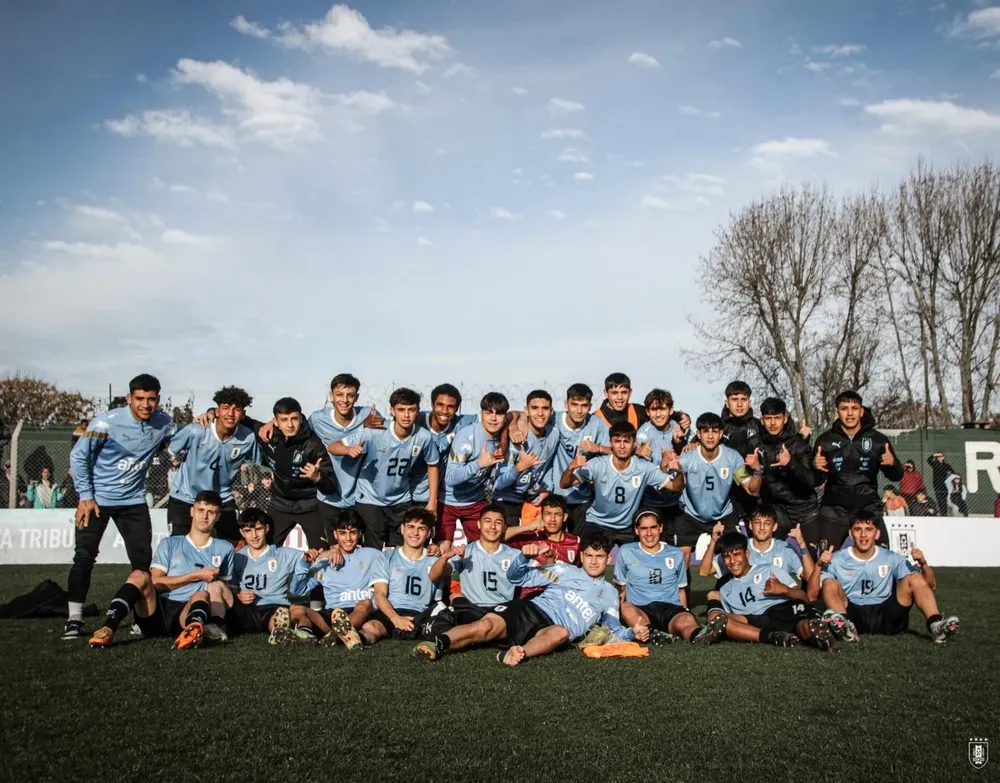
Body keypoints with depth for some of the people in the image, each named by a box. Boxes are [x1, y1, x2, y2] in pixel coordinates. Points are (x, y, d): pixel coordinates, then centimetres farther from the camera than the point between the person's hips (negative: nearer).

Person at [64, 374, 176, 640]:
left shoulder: (163, 423, -6)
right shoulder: (107, 422, -18)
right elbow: (78, 456, -10)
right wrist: (85, 496, -11)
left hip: (133, 500, 3)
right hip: (97, 498, -3)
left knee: (143, 559, 2)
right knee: (84, 557, -5)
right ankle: (74, 619, 1)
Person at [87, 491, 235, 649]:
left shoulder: (224, 548, 20)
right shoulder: (170, 543, 17)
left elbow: (224, 589, 21)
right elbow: (156, 582, 3)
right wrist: (197, 575, -2)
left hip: (188, 613, -1)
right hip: (157, 611, 2)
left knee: (202, 594, -35)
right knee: (139, 575, -25)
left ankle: (195, 628, -68)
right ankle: (108, 629, -41)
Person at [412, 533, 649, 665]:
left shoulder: (610, 594, 25)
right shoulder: (564, 570, 19)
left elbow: (614, 631, 30)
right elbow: (516, 577, 13)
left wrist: (632, 633, 8)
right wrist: (525, 557, -8)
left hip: (554, 629, 0)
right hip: (530, 609, 0)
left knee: (562, 633, -40)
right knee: (487, 625, -31)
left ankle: (521, 653, -61)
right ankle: (438, 643, -48)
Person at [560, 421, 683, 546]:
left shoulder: (644, 468, -12)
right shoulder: (598, 464, -15)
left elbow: (675, 487, -9)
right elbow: (564, 484, -17)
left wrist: (679, 471, -31)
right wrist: (571, 467, -38)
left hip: (627, 527, 2)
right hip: (597, 524, -1)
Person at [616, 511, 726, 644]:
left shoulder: (676, 554, 18)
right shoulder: (626, 552, 14)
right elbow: (621, 588, 18)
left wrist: (684, 611, 9)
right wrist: (617, 613, 2)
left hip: (671, 609, 1)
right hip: (640, 610, -1)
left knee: (687, 620, -37)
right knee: (626, 608, -38)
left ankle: (698, 635, -70)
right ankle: (652, 634, -63)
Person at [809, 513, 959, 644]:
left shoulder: (891, 558, 12)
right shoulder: (837, 559, 6)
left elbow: (930, 586, 11)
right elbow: (812, 596, -2)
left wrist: (923, 564, -9)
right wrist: (819, 566, -16)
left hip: (886, 616, 2)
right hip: (852, 615, -2)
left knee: (914, 578, -14)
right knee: (829, 584, -25)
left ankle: (936, 625, -35)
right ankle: (845, 625, -52)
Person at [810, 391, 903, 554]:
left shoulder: (877, 439, -2)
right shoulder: (826, 440, 0)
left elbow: (896, 476, 4)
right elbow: (816, 481, 4)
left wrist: (892, 463, -18)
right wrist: (815, 467, -18)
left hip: (868, 509, 0)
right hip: (834, 510, 0)